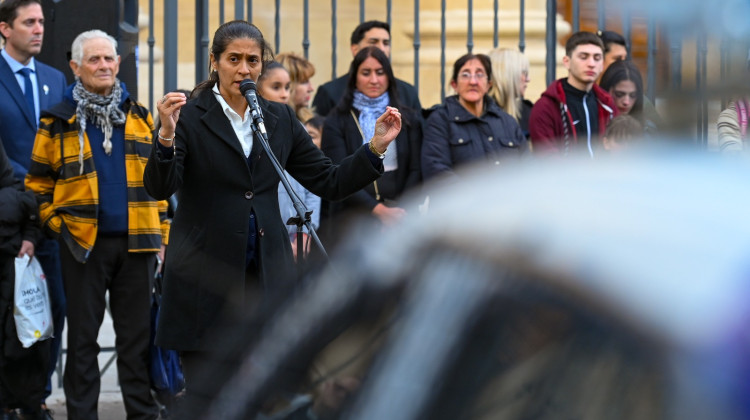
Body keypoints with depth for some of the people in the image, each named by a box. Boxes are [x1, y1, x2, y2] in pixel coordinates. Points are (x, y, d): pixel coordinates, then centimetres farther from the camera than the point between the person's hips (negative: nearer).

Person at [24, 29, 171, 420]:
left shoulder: (140, 117, 10)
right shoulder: (58, 122, 2)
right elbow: (38, 181, 6)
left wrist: (160, 231, 7)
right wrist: (55, 222, -3)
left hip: (136, 242, 2)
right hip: (84, 244, -2)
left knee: (138, 335, 7)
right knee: (82, 335, 4)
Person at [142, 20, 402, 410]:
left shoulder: (280, 119, 10)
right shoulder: (190, 117, -3)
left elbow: (329, 183, 10)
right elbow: (159, 187, -15)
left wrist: (376, 146, -3)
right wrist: (166, 136, -33)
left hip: (267, 273, 4)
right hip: (207, 274, -4)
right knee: (208, 396, -1)